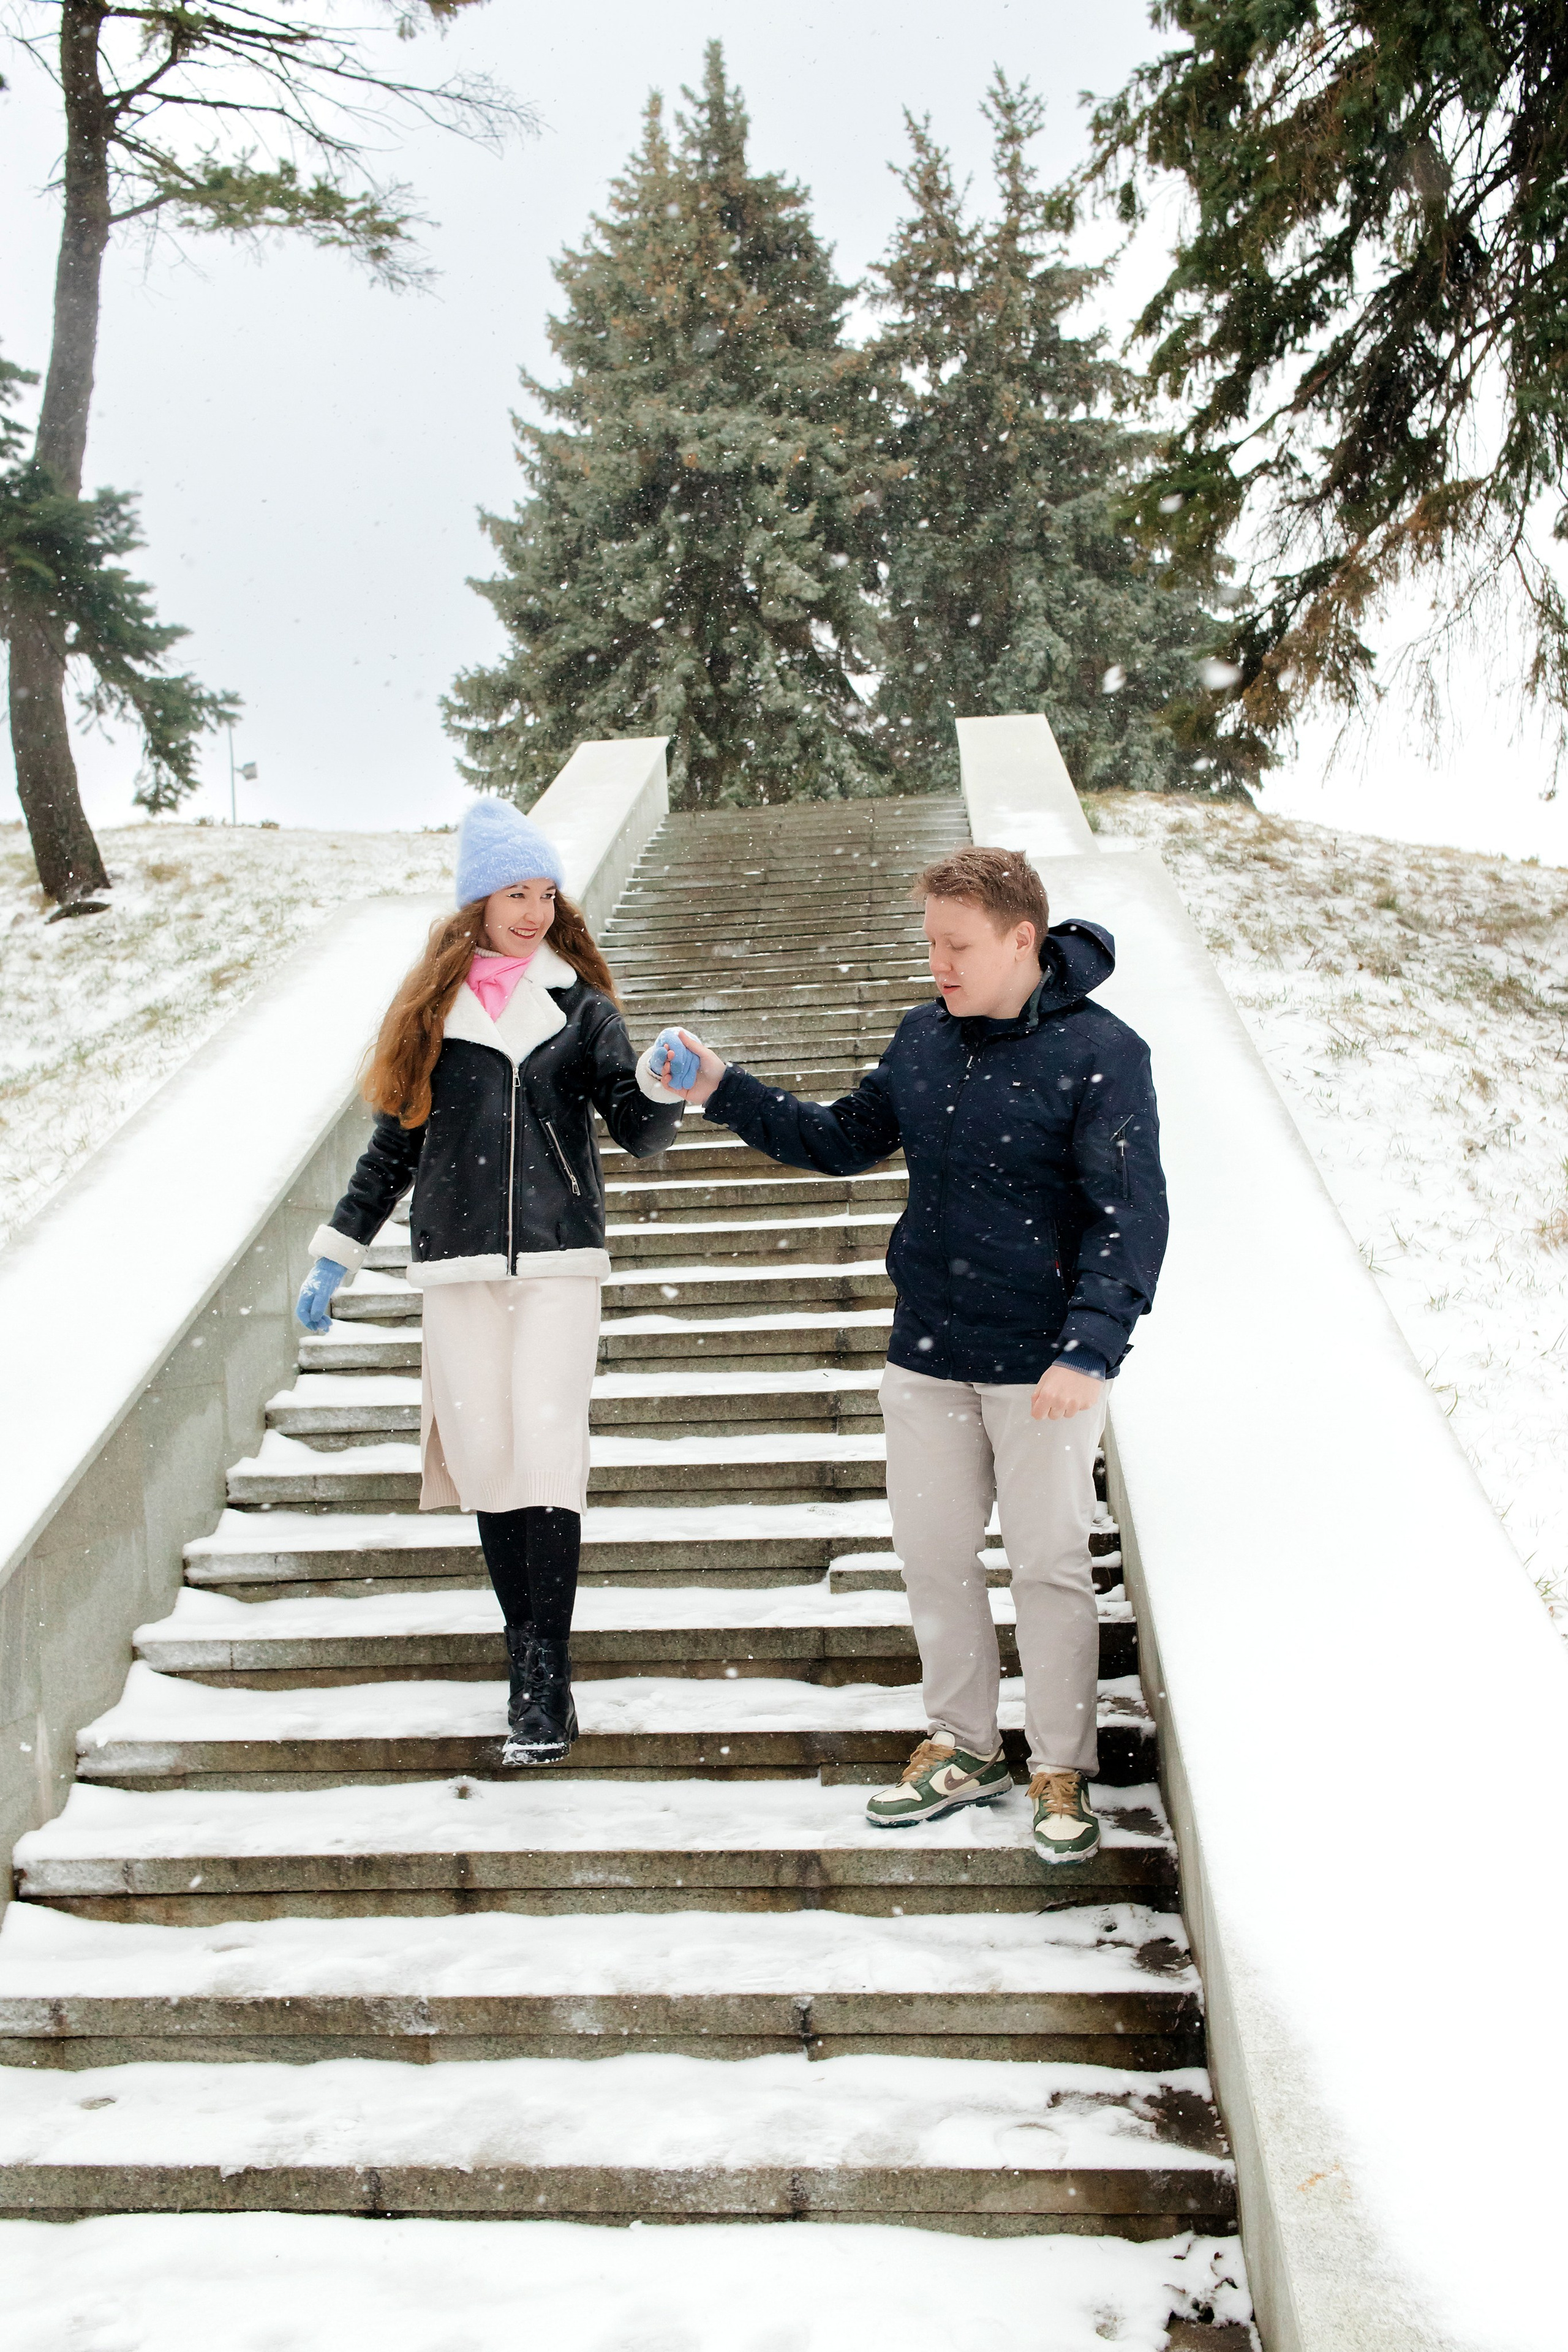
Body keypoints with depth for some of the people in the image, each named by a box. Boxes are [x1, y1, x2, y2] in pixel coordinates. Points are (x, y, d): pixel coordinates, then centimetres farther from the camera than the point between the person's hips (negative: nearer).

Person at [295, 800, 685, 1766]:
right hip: (457, 1265, 2)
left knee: (546, 1452, -11)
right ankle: (531, 1652, 11)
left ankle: (546, 1675, -6)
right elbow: (394, 1143, 15)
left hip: (559, 1260, -2)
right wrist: (338, 1250, 12)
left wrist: (663, 1089, -22)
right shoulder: (430, 1008, 10)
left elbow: (638, 1132, 0)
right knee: (485, 1459, -1)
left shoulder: (580, 1004, 7)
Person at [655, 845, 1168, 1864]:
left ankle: (1063, 1773, 20)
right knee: (934, 1553, 12)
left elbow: (1131, 1218, -16)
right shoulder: (925, 1037, 4)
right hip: (928, 1357, 6)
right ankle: (965, 1749, 29)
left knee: (1049, 1564, 4)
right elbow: (847, 1139, 16)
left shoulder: (1100, 1053, -14)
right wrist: (724, 1091, 7)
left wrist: (1087, 1351, -26)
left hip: (1044, 1365, -6)